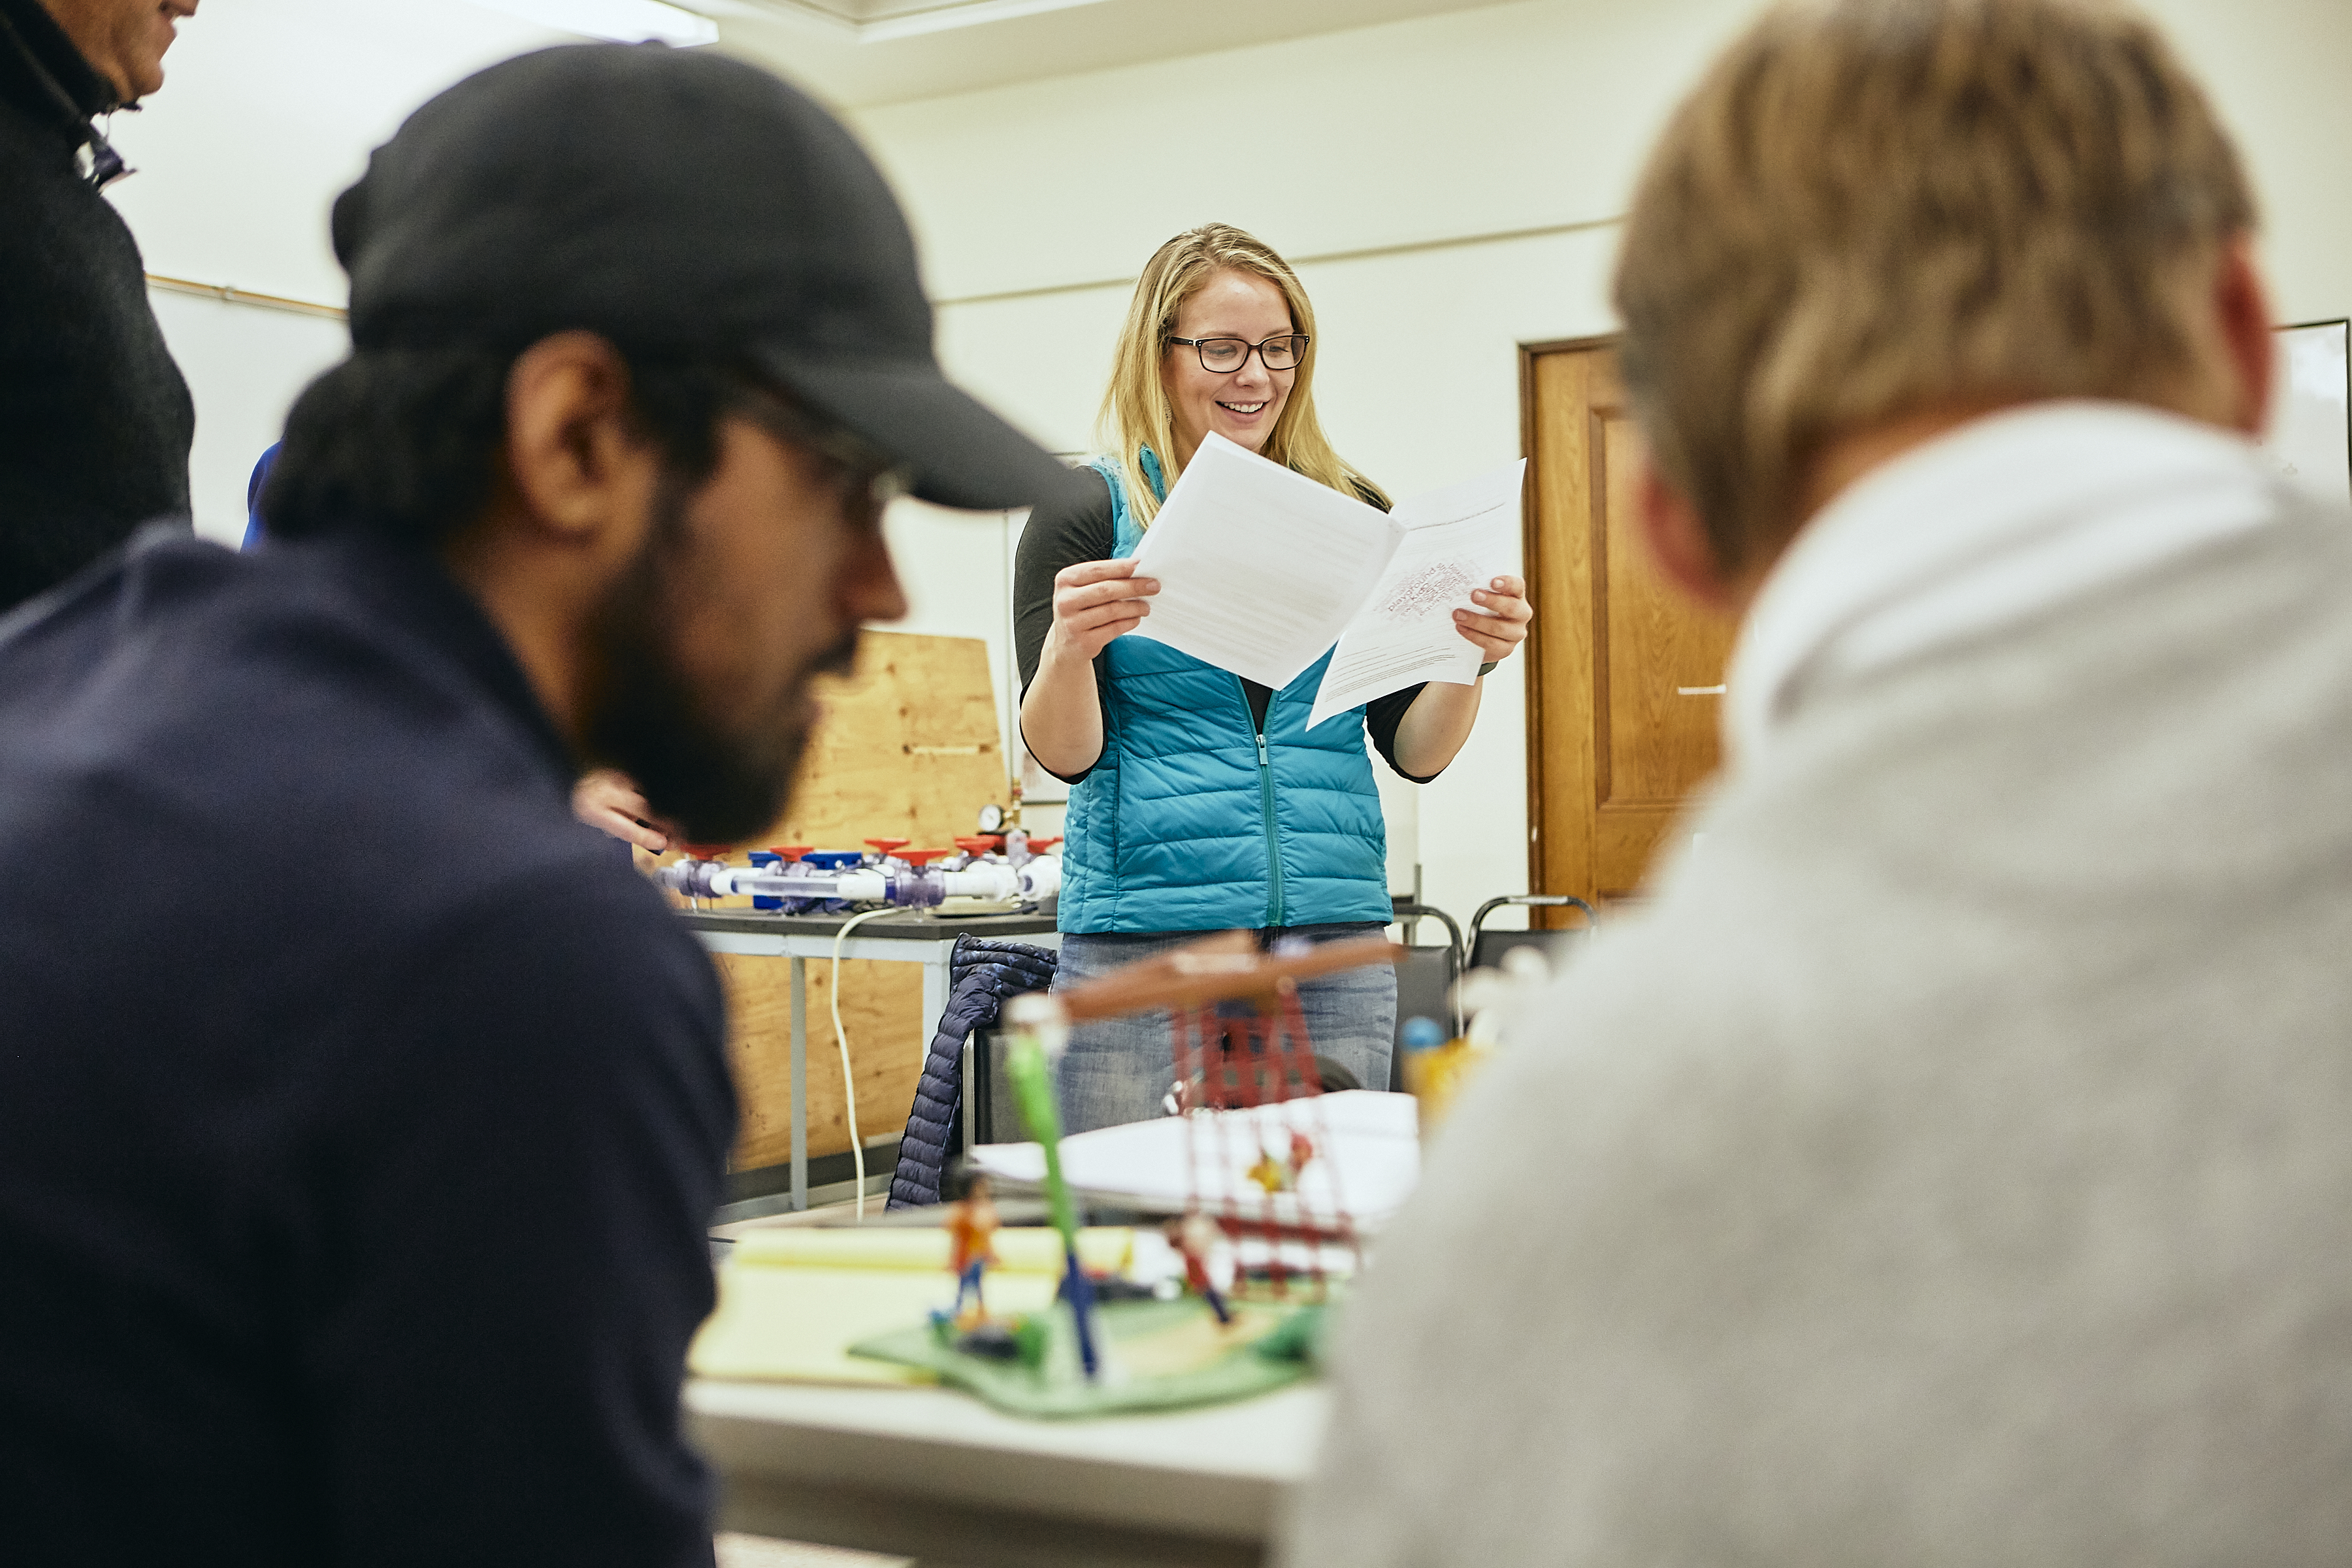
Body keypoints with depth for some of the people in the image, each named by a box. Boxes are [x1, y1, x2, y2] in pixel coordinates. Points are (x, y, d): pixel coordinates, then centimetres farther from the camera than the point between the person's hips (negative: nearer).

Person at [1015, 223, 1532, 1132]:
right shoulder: (1086, 516, 1)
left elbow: (1416, 753, 7)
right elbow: (1063, 754, -7)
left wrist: (1471, 658, -12)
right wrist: (1069, 646, -26)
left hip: (1335, 939, 3)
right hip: (1143, 942, -2)